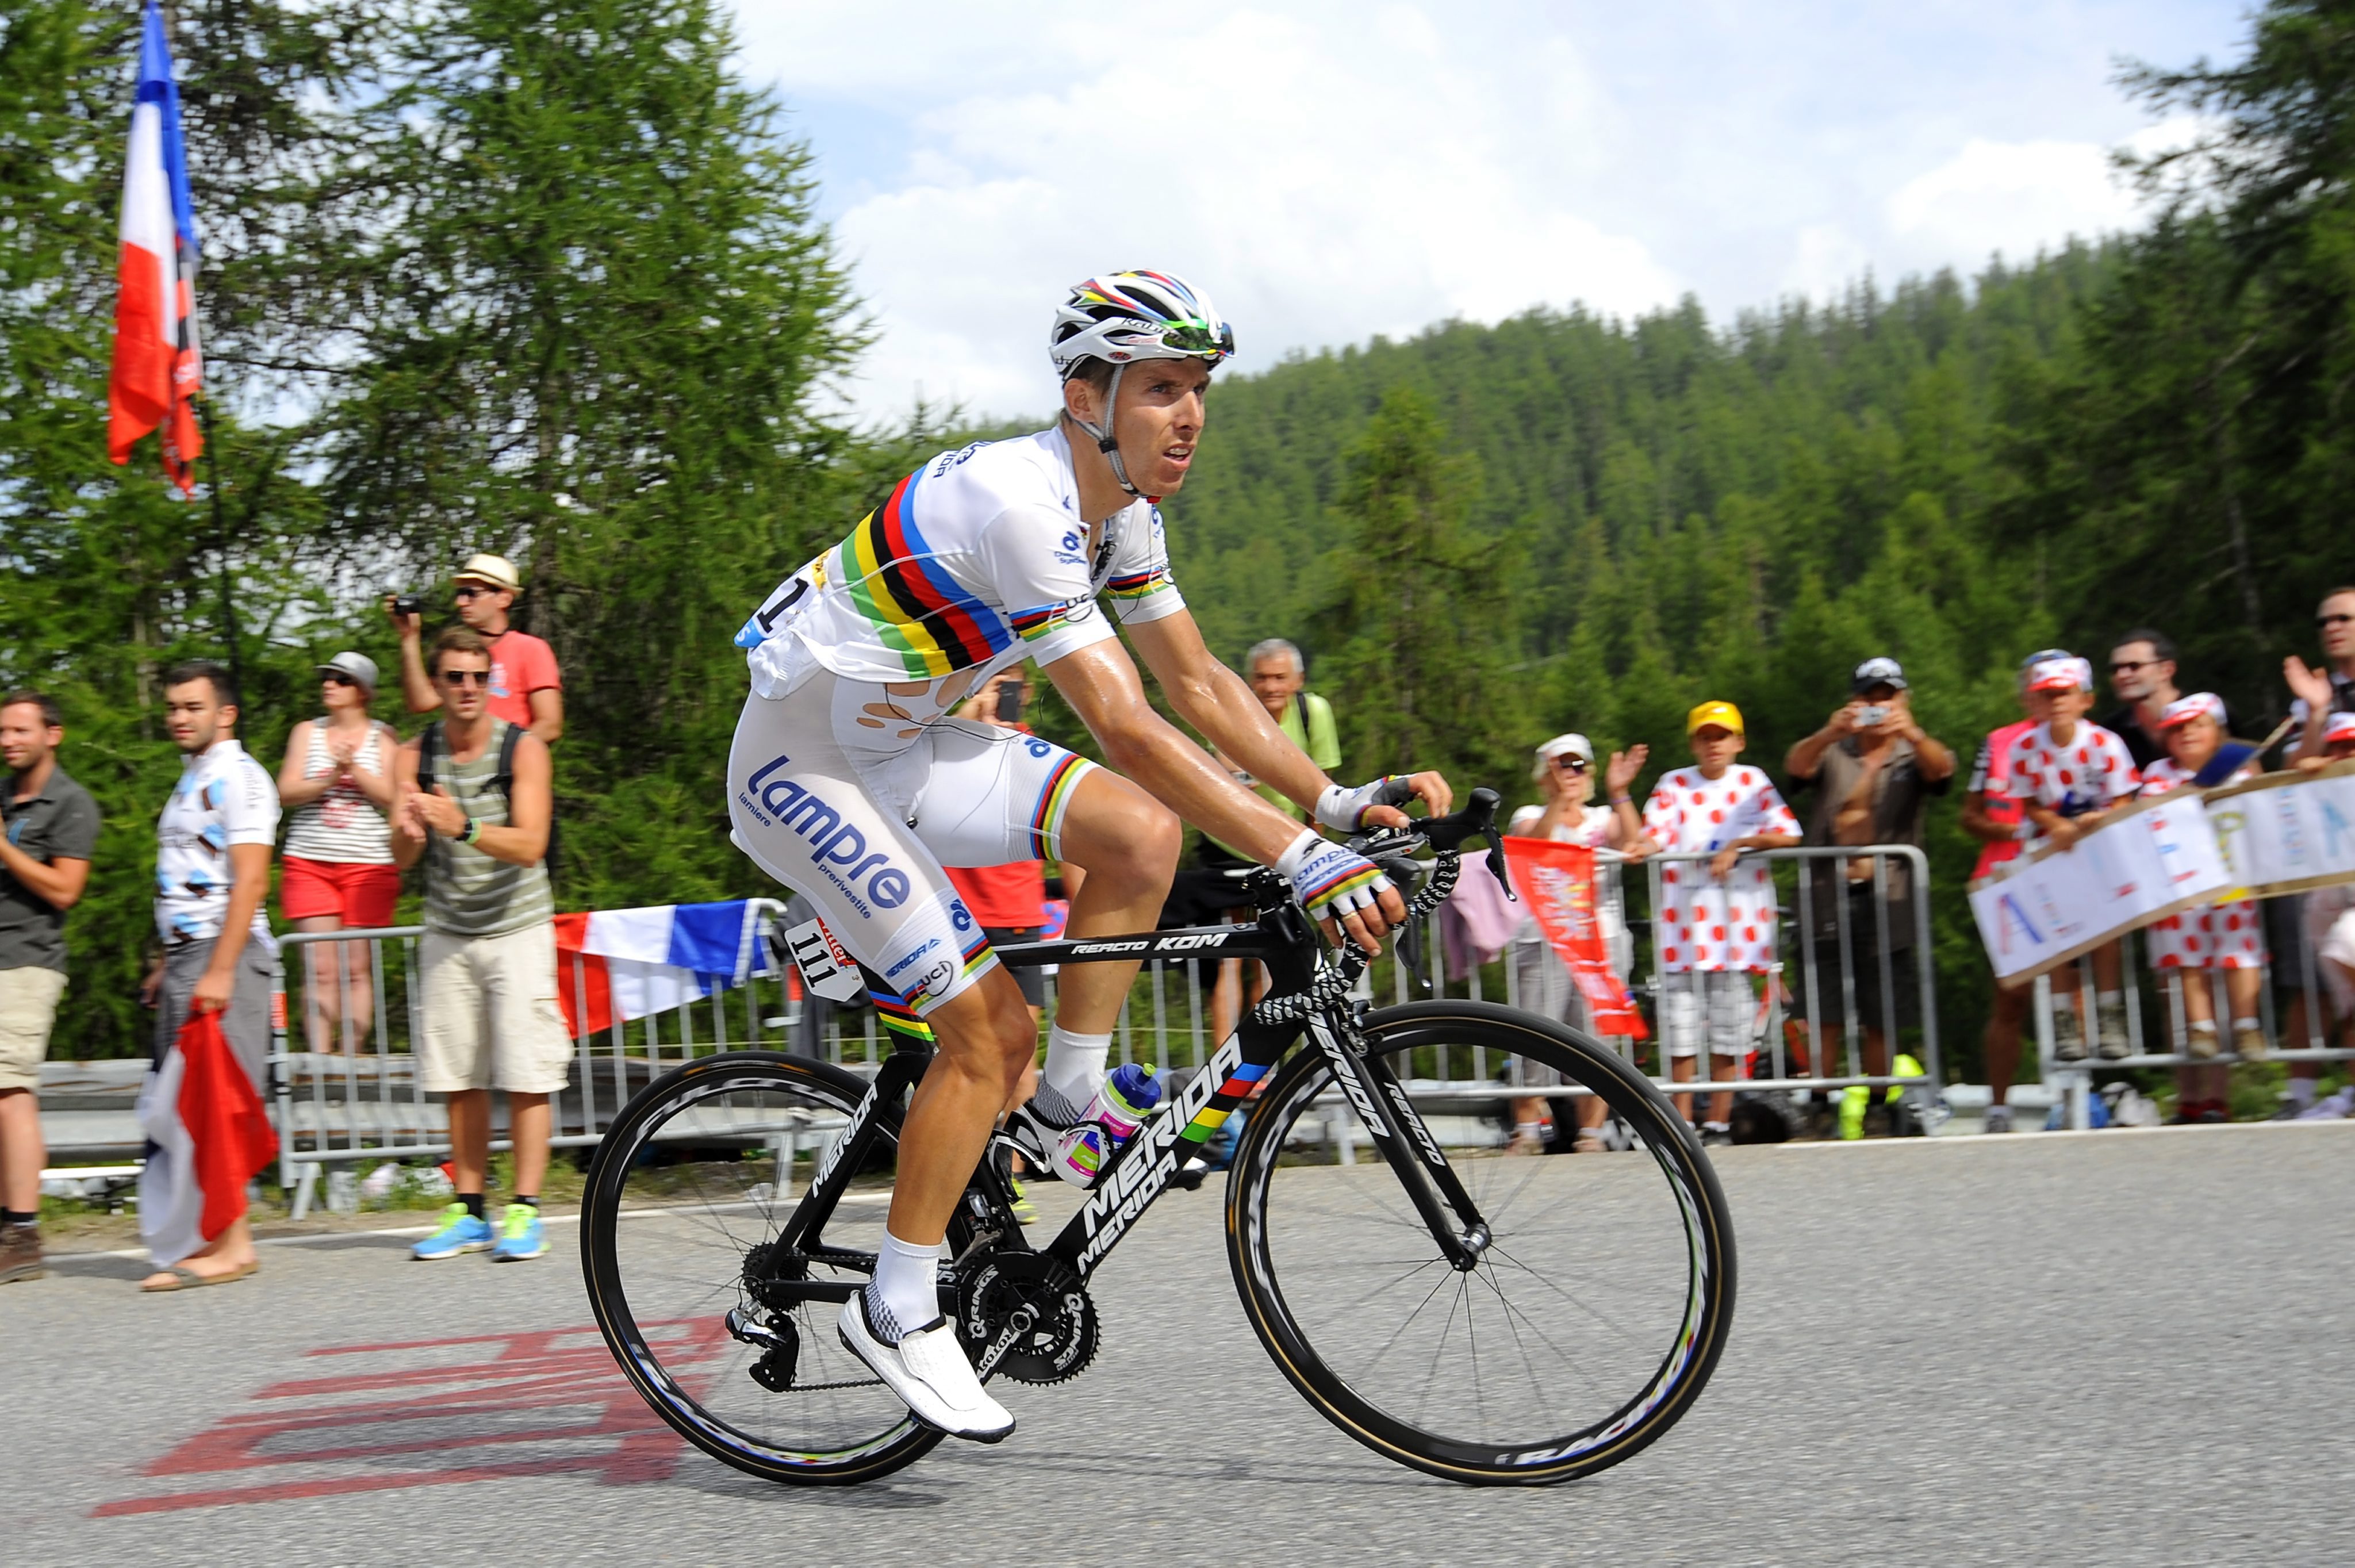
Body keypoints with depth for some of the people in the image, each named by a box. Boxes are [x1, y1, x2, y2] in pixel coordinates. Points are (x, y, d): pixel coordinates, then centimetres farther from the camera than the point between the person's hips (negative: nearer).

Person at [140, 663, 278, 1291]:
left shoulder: (238, 778, -9)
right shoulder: (192, 781, 21)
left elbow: (250, 883, -18)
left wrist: (219, 970, -23)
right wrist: (167, 966, 20)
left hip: (226, 954, -10)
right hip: (188, 955, 10)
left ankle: (232, 1244, -9)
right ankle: (214, 1237, 10)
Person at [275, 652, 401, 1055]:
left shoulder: (382, 736, 7)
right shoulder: (307, 732, 13)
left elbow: (391, 796, -4)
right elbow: (286, 793, 2)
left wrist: (354, 769, -15)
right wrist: (330, 780, -12)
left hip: (369, 864, -1)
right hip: (309, 861, 1)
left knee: (357, 968, -2)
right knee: (320, 968, -6)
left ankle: (351, 1057, 2)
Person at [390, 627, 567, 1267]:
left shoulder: (523, 749, -9)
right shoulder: (414, 756, 0)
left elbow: (530, 846, -19)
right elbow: (401, 859, -6)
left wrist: (463, 827, -35)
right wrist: (409, 831, -29)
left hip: (517, 928, -3)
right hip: (448, 932, 3)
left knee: (526, 1076, -6)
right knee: (460, 1080, 4)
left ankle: (524, 1211, -2)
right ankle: (469, 1211, 11)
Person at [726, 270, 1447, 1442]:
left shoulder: (1122, 509, 0)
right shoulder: (1020, 503, -29)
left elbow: (1199, 683, 6)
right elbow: (1128, 730, -35)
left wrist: (1340, 800, -6)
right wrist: (1302, 860, -38)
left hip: (902, 744, 8)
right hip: (802, 762, -8)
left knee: (1141, 834, -10)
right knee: (990, 1028, -13)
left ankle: (1055, 1123, 3)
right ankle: (896, 1313, 2)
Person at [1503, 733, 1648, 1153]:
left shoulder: (1604, 819, 17)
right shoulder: (1531, 817, 11)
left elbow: (1633, 844, -5)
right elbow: (1533, 844, -13)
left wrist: (1619, 793, -16)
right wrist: (1559, 800, -24)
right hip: (1545, 941, -2)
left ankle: (1591, 1132, 3)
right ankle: (1527, 1129, -2)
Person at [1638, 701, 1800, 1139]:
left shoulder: (1752, 782, 10)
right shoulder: (1673, 785, 10)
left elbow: (1788, 833, -2)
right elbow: (1653, 835, -4)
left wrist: (1738, 845, -14)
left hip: (1738, 921, 0)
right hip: (1685, 920, 0)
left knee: (1730, 1029, 1)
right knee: (1681, 1025, -3)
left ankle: (1717, 1123, 9)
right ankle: (1682, 1123, 5)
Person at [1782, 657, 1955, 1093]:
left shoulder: (1915, 757, 11)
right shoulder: (1833, 753, 12)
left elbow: (1941, 769, -12)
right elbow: (1796, 765, -10)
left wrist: (1913, 735, -35)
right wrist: (1830, 733, -32)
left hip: (1887, 900, 0)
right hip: (1829, 898, 0)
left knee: (1881, 1021, 4)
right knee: (1823, 1019, -3)